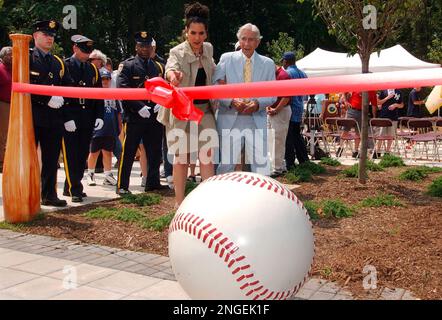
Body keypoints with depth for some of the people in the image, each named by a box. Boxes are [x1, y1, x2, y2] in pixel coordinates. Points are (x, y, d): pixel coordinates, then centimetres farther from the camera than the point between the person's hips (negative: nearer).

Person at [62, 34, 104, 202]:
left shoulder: (93, 69, 15)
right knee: (71, 155, -4)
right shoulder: (64, 66, -2)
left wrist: (99, 116, 4)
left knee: (83, 154, 8)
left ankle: (70, 187, 19)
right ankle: (74, 190, 1)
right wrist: (67, 118, -15)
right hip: (70, 118, -5)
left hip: (88, 118, 6)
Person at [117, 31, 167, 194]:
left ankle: (153, 182, 21)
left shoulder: (159, 67, 16)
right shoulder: (128, 65, 0)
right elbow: (122, 89, -9)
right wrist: (140, 107, -17)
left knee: (155, 151, 10)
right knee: (128, 152, -2)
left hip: (154, 117, 5)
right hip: (134, 117, -5)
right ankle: (122, 185, 5)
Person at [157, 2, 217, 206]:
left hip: (204, 109, 4)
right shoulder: (177, 52, -13)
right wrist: (172, 75, -58)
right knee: (182, 157, 2)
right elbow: (171, 66, -37)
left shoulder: (208, 49, 4)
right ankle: (179, 203, 13)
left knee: (207, 152, -8)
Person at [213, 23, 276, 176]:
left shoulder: (268, 63, 10)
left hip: (257, 121, 1)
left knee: (261, 164, -2)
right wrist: (232, 101, -15)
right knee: (226, 164, 2)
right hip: (230, 120, -1)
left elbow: (272, 94, 9)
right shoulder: (226, 58, 6)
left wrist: (258, 103, -11)